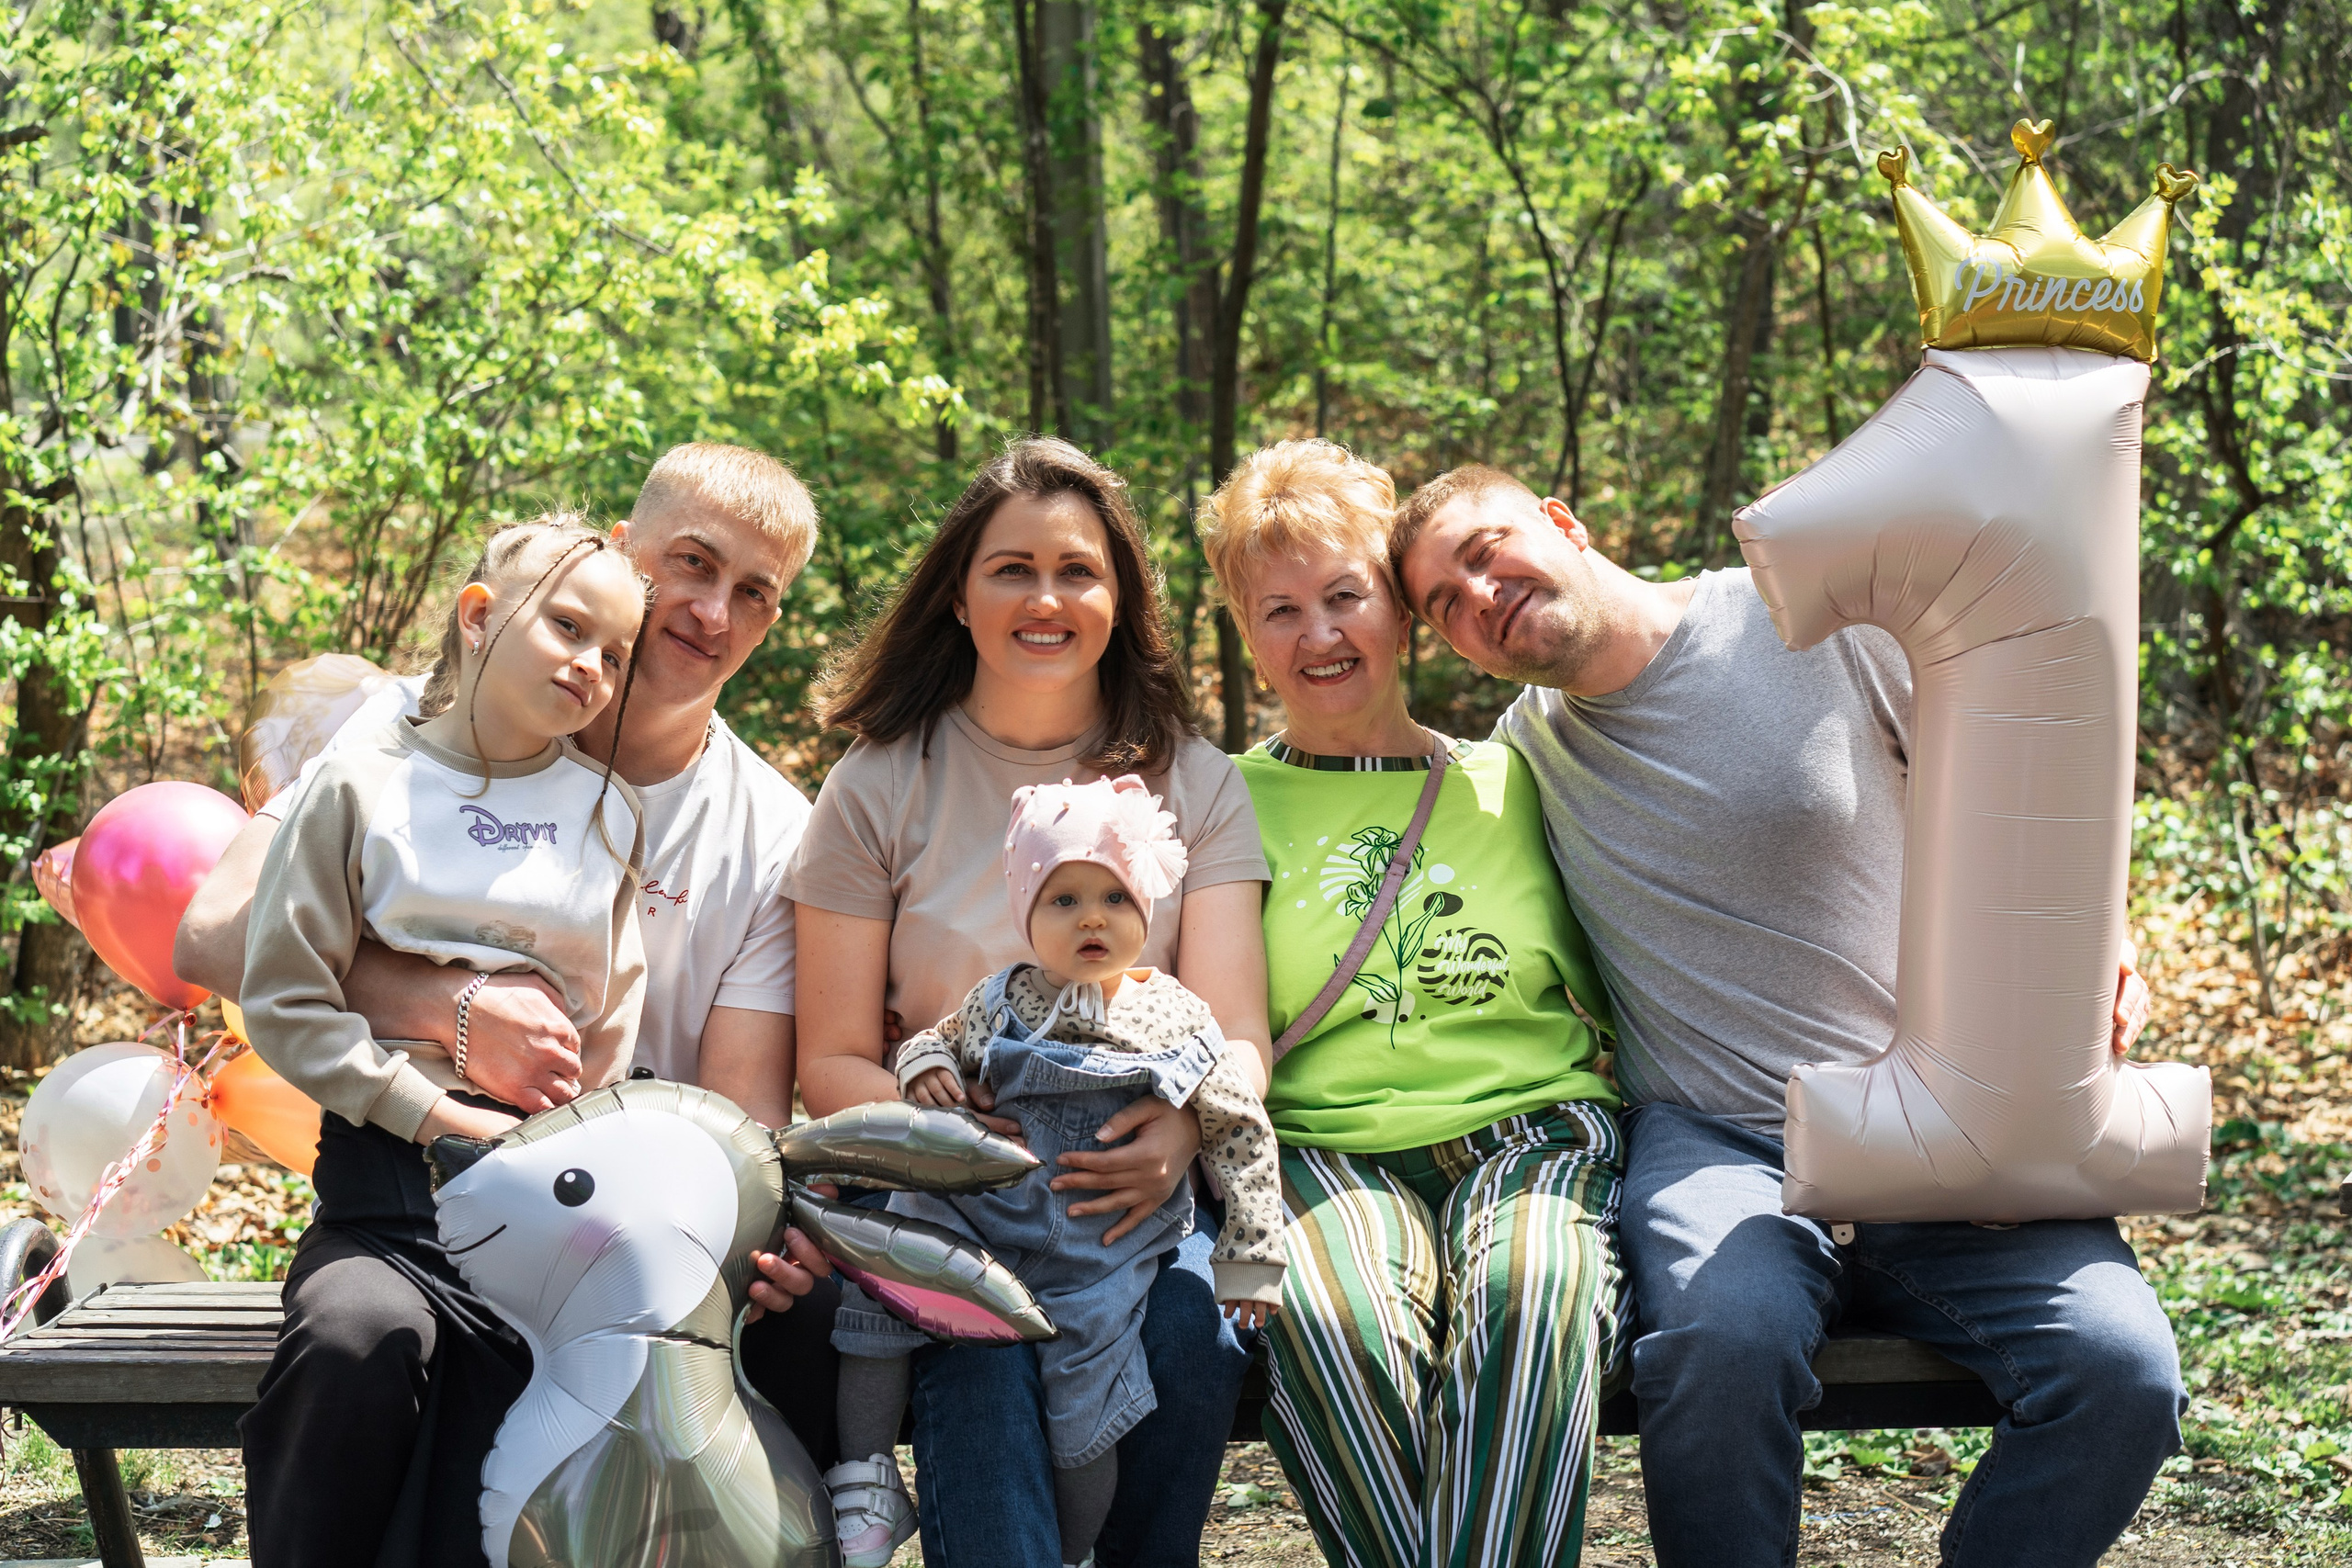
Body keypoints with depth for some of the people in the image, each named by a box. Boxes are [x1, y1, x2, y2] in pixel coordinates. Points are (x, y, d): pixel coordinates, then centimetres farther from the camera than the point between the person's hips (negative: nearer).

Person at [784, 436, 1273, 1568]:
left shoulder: (1194, 783, 9)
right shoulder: (881, 788, 5)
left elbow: (1236, 1037, 0)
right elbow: (832, 1061, 4)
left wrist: (1182, 1130, -24)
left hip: (1139, 1185, 1)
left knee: (1185, 1336, -30)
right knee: (981, 1357, -33)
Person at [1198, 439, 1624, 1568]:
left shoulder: (1512, 783, 18)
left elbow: (1623, 993, 22)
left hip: (1534, 1132, 1)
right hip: (1329, 1150, 0)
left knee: (1533, 1290, -36)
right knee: (1327, 1316, -36)